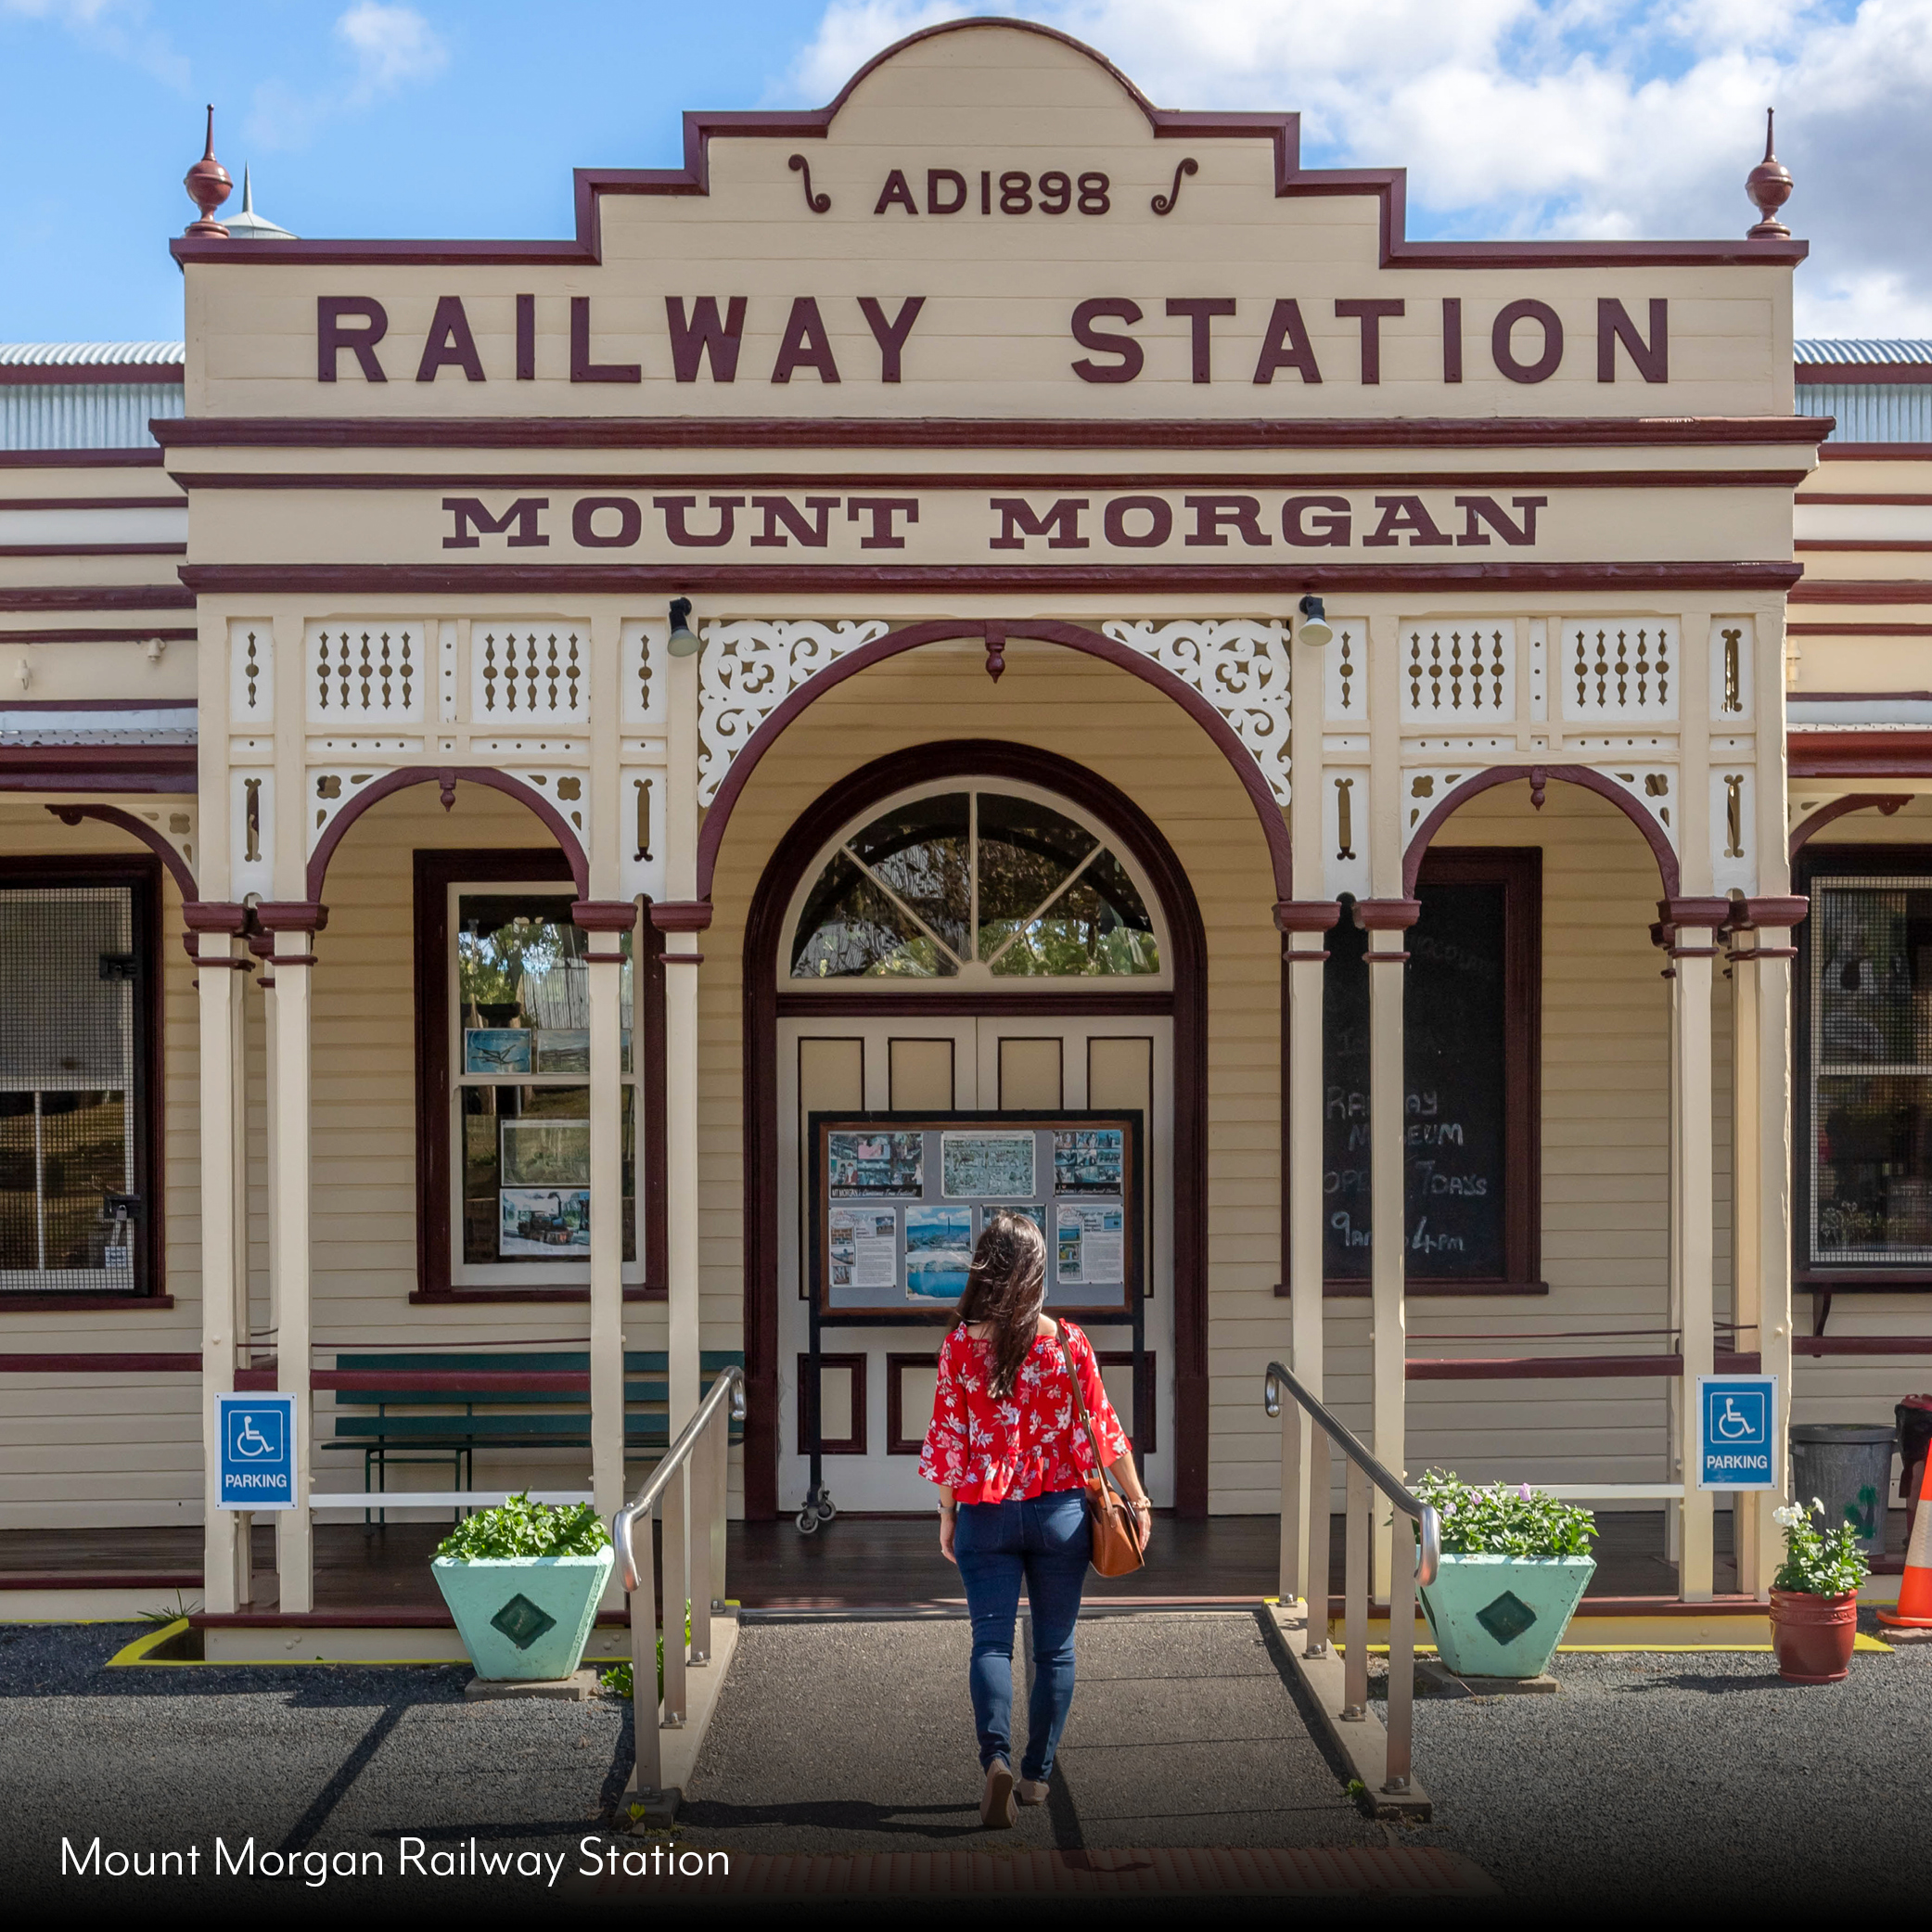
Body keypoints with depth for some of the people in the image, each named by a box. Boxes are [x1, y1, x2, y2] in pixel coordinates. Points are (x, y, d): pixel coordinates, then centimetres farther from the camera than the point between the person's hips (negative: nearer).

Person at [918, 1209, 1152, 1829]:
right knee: (1054, 1648, 12)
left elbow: (949, 1436, -3)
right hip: (1060, 1512, 1)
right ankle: (1037, 1774, 17)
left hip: (986, 1515, -1)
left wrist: (947, 1515, 7)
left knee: (991, 1641, 1)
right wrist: (1138, 1500, 7)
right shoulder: (1069, 1342, -6)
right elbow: (1103, 1429, -2)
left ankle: (996, 1757, -20)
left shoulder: (961, 1344, -7)